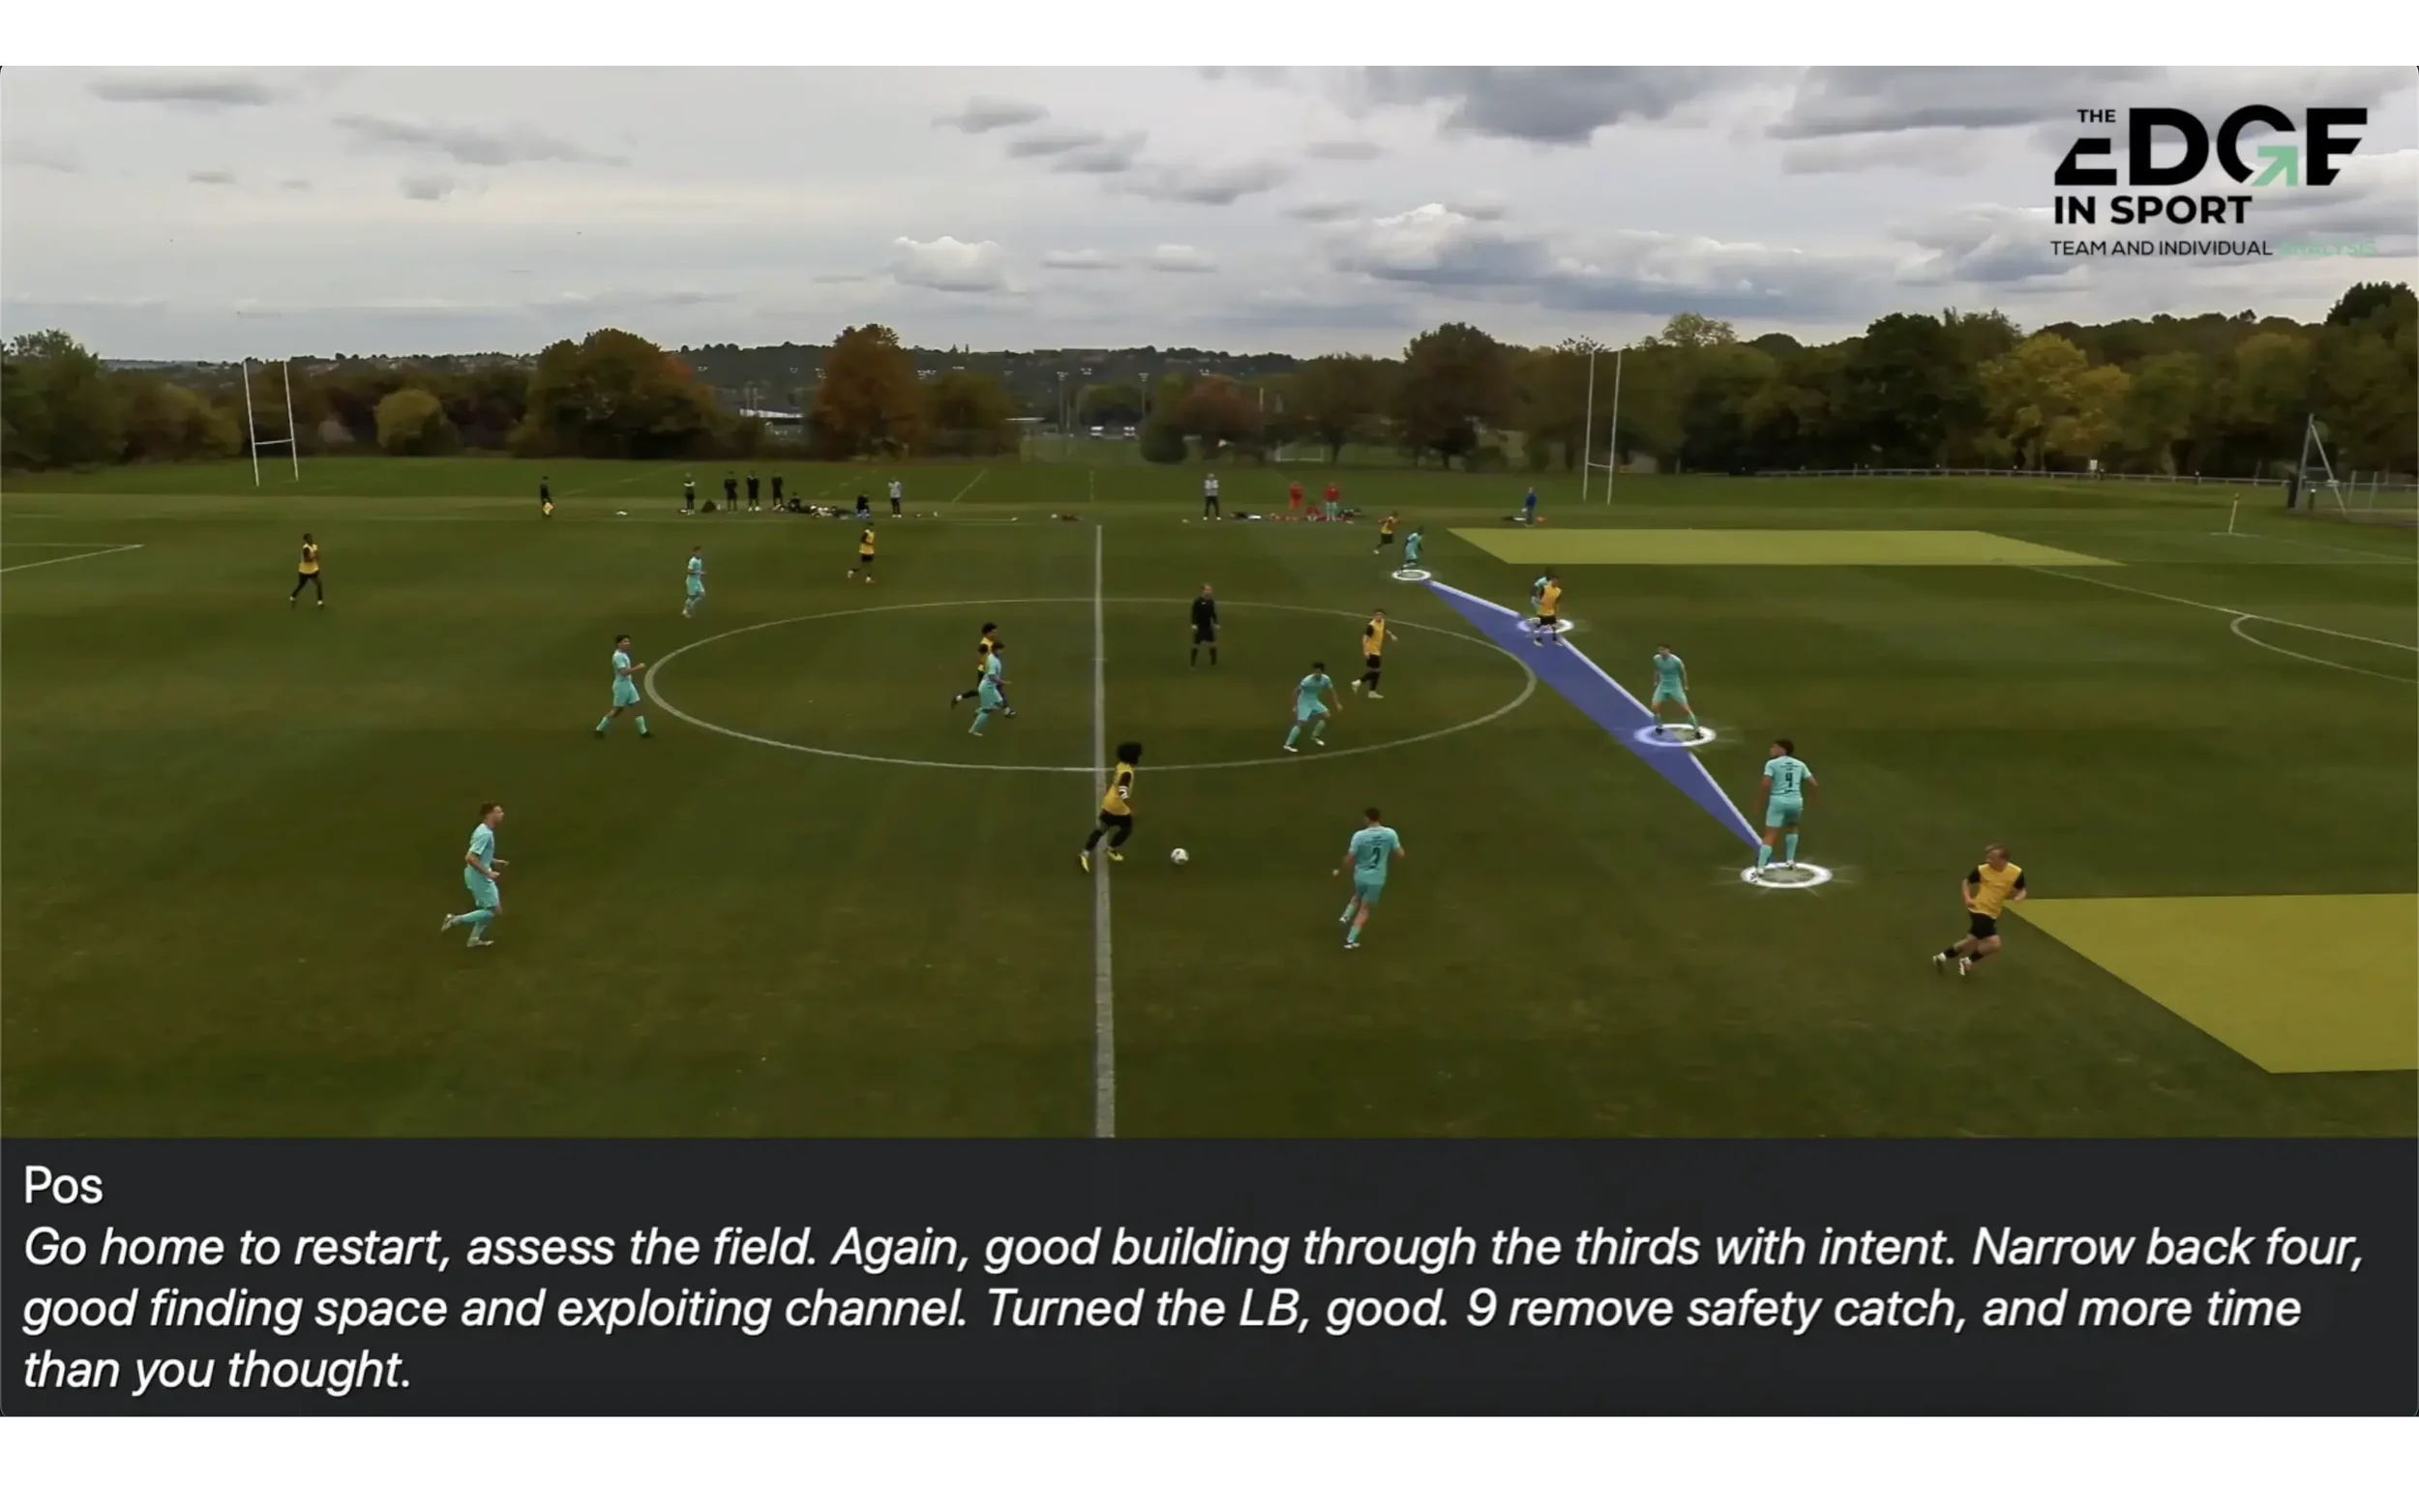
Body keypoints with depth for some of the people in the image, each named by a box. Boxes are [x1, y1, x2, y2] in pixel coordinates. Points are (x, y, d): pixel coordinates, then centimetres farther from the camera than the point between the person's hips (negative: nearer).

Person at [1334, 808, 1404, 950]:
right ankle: (1350, 940, 11)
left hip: (1361, 875, 0)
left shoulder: (1359, 835, -17)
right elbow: (1400, 854, -5)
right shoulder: (1390, 834, -13)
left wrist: (1340, 871, 5)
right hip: (1377, 878, 0)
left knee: (1358, 897, 36)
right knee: (1365, 909, 12)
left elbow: (1350, 858, -13)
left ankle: (1346, 916, 23)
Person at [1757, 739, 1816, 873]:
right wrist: (1809, 800, 26)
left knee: (1769, 836, -6)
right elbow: (1813, 784, 13)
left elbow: (1766, 784, -10)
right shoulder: (1800, 764, 14)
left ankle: (1760, 866, -16)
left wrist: (1763, 801, 1)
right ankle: (1790, 859, 29)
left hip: (1778, 801, -4)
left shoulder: (1772, 764, 0)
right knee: (1793, 828, 32)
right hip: (1796, 801, 4)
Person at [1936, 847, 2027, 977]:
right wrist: (1968, 898, -13)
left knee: (1973, 941, 21)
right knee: (1994, 944, -16)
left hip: (1992, 913, 6)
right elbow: (1966, 882, 3)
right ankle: (1968, 961, 8)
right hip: (1979, 910, -6)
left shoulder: (2016, 872, -10)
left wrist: (2018, 898, -18)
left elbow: (2021, 891, 5)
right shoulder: (1982, 870, -14)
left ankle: (1943, 957, 39)